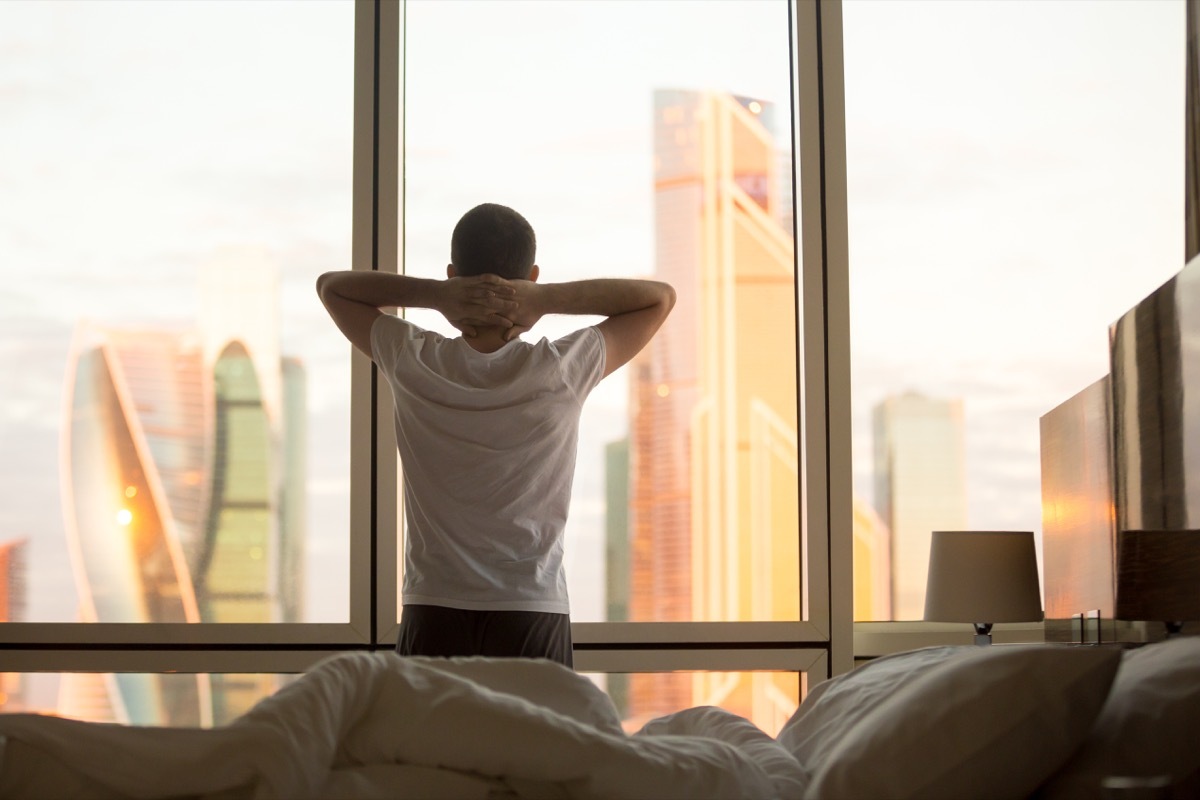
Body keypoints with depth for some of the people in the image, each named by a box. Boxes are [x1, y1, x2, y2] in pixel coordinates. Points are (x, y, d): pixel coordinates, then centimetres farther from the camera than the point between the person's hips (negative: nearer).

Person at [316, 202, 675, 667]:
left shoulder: (411, 363, -5)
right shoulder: (563, 372, -8)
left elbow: (331, 285, 13)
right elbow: (660, 296, 7)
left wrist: (434, 294, -4)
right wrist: (548, 299, -7)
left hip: (433, 621, 1)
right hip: (533, 621, -1)